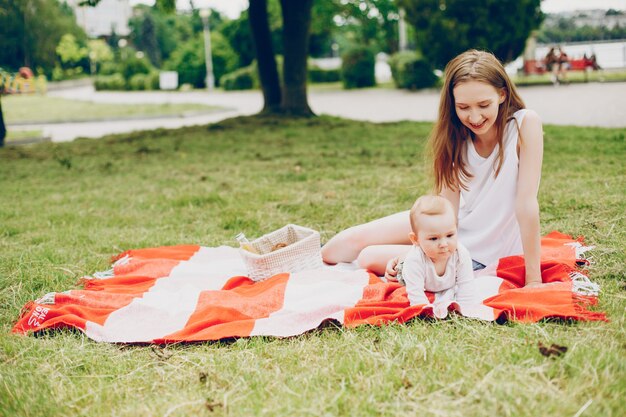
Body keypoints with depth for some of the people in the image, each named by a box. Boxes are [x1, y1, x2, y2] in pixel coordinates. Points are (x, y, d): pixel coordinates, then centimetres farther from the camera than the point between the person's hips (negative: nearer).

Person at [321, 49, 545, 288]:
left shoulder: (525, 124, -24)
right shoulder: (458, 136, -9)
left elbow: (526, 204, -26)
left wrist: (533, 280, -25)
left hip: (481, 254, -5)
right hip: (451, 230, 5)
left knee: (370, 257, -10)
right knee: (355, 239, 3)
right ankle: (313, 262, 36)